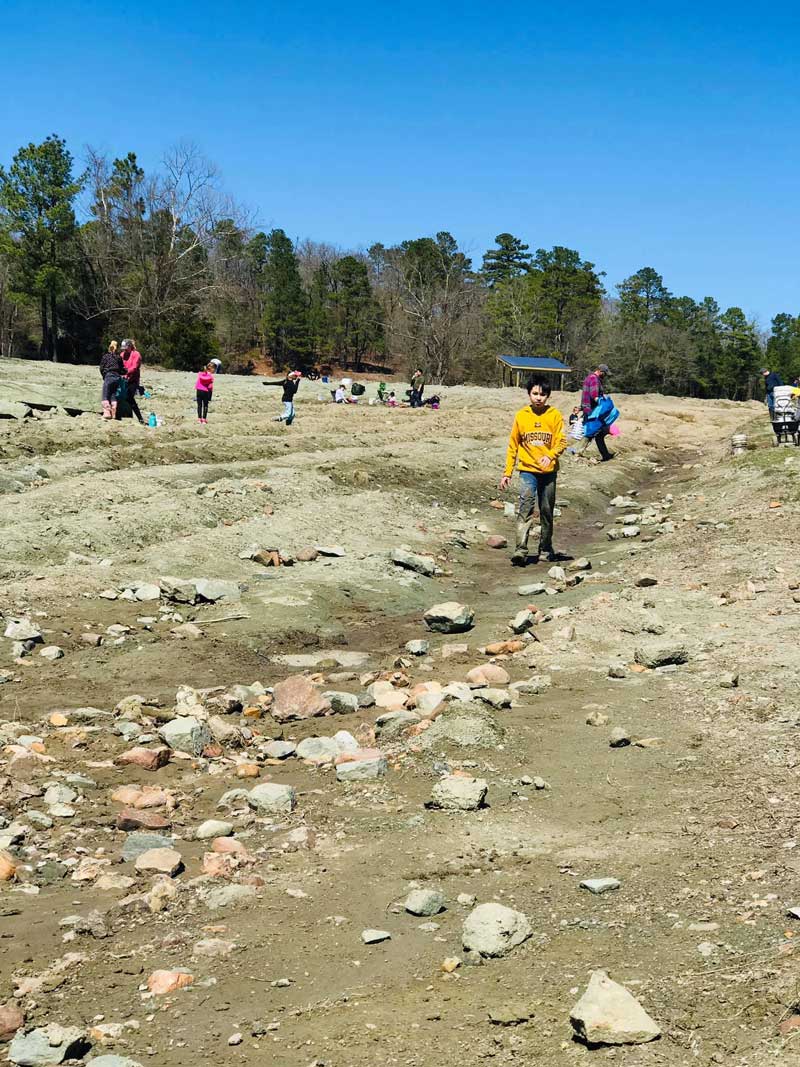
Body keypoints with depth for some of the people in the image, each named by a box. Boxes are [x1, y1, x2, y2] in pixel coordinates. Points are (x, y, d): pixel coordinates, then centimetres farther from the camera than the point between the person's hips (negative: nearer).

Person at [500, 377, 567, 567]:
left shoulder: (555, 415, 0)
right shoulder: (521, 416, 3)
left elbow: (561, 441, -5)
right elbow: (513, 445, 8)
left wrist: (550, 455, -25)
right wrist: (507, 473, 5)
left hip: (548, 471, 1)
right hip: (527, 470, -1)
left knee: (547, 511, 11)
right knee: (525, 508, -15)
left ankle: (546, 549, 25)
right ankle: (521, 551, -21)